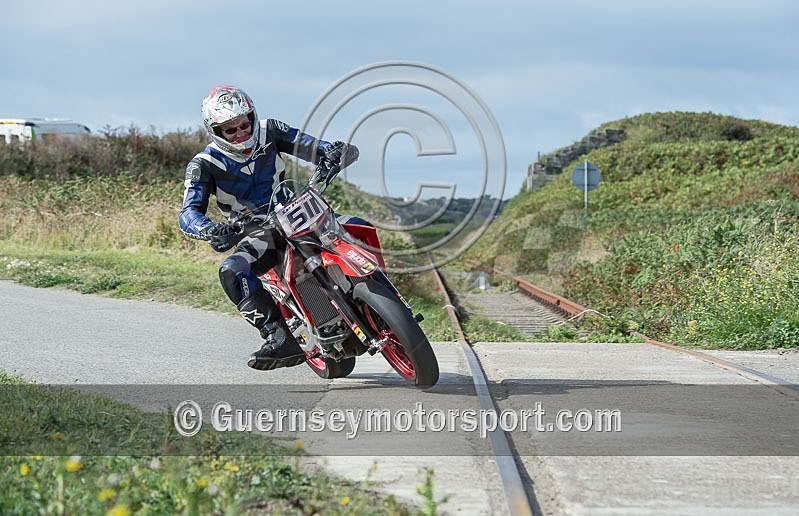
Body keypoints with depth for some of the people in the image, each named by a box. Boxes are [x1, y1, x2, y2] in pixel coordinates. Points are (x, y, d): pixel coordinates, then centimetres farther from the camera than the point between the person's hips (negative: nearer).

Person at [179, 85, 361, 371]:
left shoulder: (270, 132, -1)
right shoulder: (204, 165, -9)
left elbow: (312, 147, -5)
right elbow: (189, 214, -21)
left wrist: (334, 152, -31)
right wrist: (212, 231, -45)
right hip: (258, 236, -2)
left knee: (357, 227, -21)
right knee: (231, 272, -33)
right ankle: (281, 339, -39)